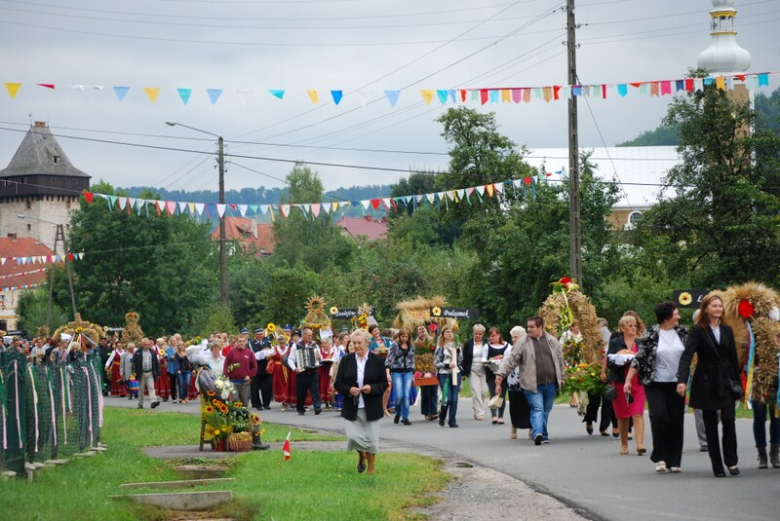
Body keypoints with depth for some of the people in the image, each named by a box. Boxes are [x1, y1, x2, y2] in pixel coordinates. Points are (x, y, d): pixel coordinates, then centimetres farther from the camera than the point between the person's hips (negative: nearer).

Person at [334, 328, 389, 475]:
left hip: (371, 407, -1)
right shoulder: (346, 360, 2)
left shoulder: (377, 361, -2)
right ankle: (361, 456, 27)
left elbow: (384, 384, 1)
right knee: (353, 436, -6)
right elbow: (338, 384, 4)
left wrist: (372, 388, -19)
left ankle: (370, 468, 21)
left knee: (371, 439, 4)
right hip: (352, 407, 1)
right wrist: (349, 390, -16)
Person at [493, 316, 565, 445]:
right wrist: (500, 374, -9)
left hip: (551, 385, 3)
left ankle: (543, 436, 22)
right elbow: (511, 360, -2)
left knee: (546, 411, 11)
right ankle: (538, 434, -30)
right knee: (537, 409, -17)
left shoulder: (553, 341, 8)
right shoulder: (523, 343, -1)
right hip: (532, 385, -3)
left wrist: (561, 377, 20)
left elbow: (560, 360, 18)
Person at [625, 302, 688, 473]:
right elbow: (639, 359, -3)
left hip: (676, 384, 3)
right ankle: (660, 457, -3)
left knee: (676, 421, 2)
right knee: (659, 416, -18)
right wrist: (628, 380, -9)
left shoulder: (682, 332, 5)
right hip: (656, 384, -3)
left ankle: (674, 461, 11)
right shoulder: (651, 335, -5)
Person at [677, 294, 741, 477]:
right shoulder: (698, 331, -5)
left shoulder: (727, 330, 10)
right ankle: (717, 467, 6)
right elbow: (686, 356, -14)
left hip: (726, 382, 3)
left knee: (728, 419, -12)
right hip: (706, 383, -3)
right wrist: (682, 380, -27)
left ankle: (731, 461, 0)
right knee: (710, 425, 1)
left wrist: (737, 382, 11)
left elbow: (733, 358, 14)